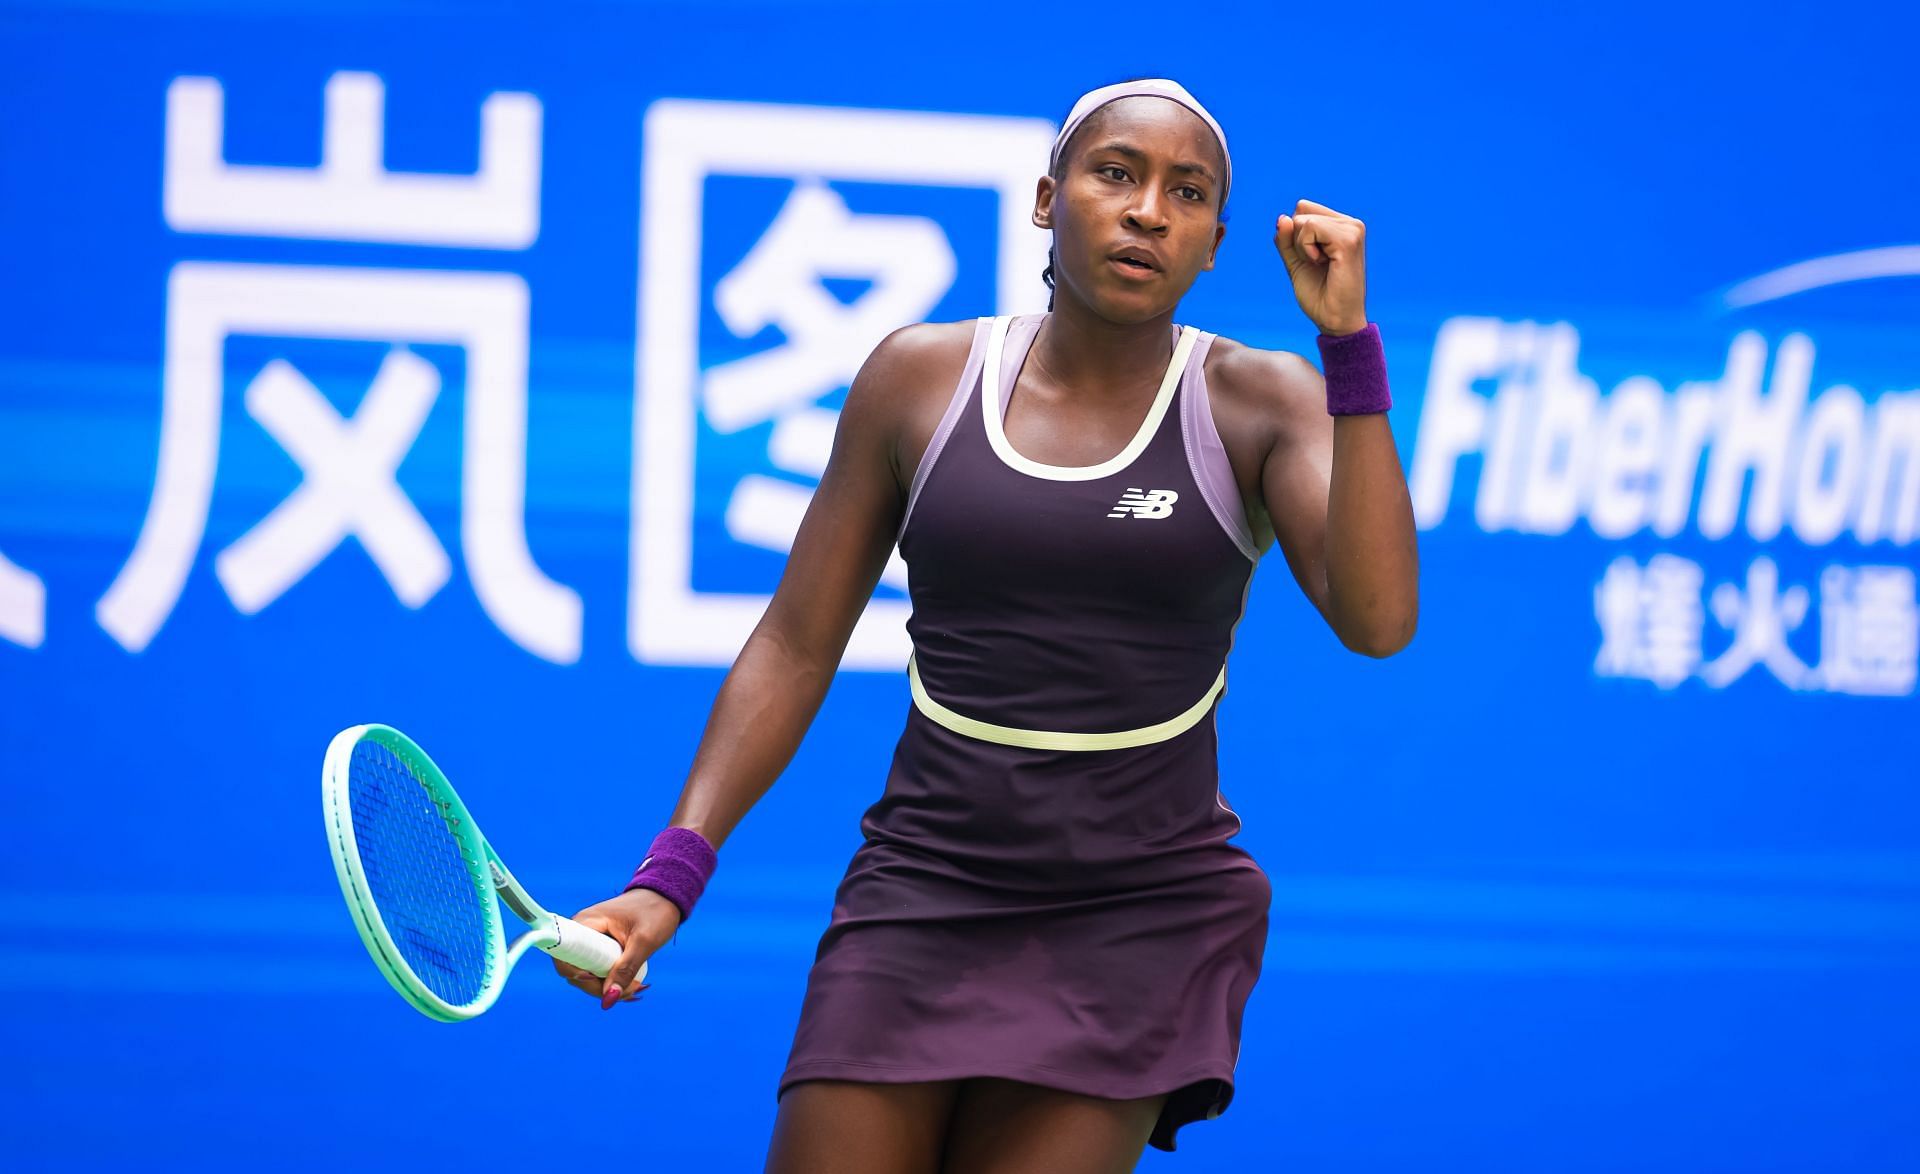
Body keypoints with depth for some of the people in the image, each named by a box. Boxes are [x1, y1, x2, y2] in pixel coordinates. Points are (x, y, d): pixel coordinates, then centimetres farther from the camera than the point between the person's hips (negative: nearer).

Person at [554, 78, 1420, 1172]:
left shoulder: (1260, 403, 1)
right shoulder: (921, 377, 5)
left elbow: (1377, 619, -15)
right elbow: (795, 648, 9)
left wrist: (1350, 344, -19)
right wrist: (672, 874, 0)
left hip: (1142, 919, -2)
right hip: (922, 903, 2)